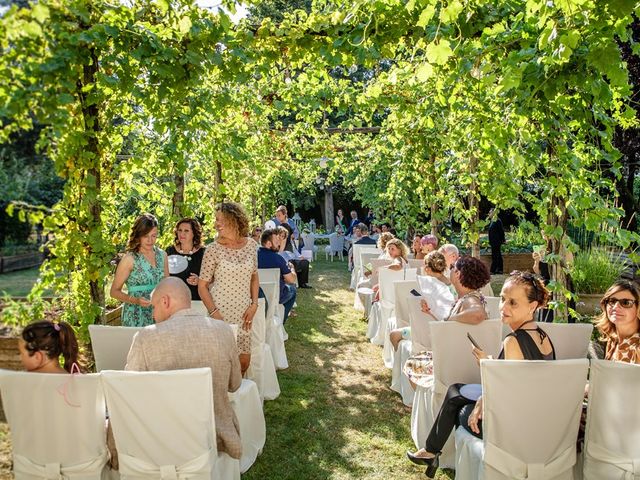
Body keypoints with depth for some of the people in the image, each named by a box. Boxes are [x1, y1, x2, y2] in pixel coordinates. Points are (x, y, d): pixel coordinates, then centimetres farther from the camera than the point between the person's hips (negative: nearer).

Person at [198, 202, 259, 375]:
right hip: (220, 312, -3)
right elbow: (202, 285, -5)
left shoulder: (251, 245, 2)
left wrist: (254, 304, 1)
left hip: (243, 313, 3)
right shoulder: (213, 249, -8)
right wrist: (214, 312, -14)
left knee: (244, 362, 10)